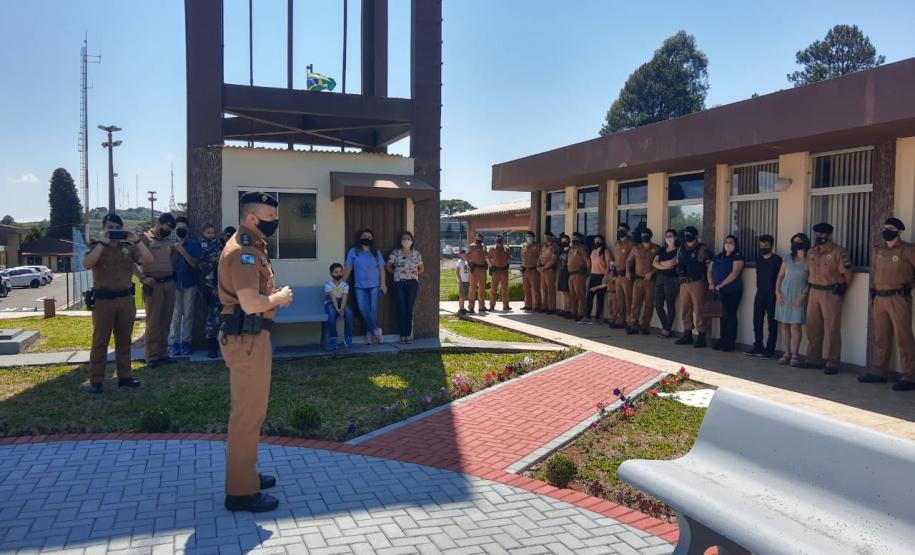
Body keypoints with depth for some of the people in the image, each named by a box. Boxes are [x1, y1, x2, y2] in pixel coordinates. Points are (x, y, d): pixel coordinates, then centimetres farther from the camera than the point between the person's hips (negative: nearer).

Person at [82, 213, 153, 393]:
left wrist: (136, 240, -12)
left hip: (126, 299, 3)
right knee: (100, 341, 0)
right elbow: (87, 264, -19)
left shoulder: (128, 247, 7)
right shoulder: (96, 247, 1)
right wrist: (103, 242, -20)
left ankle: (125, 376, 18)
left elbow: (148, 260, -5)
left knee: (124, 340, 10)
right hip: (103, 300, -3)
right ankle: (96, 380, 4)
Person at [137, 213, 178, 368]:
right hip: (153, 285, -6)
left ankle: (163, 353, 17)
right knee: (153, 321, -4)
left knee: (165, 321, 9)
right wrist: (143, 278, -15)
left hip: (169, 284, 6)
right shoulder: (144, 239, -4)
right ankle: (152, 356, 2)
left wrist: (176, 251, 4)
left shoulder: (167, 242, 16)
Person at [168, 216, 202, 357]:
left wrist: (183, 252, -15)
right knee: (176, 314, -2)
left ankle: (186, 342, 8)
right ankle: (173, 343, 1)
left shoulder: (194, 244, 2)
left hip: (190, 283, 0)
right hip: (175, 283, 1)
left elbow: (196, 264, -7)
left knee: (188, 314, 3)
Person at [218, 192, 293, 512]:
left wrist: (274, 296, 7)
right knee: (248, 414, -4)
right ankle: (241, 491, 5)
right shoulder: (243, 250, -18)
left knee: (249, 410, 20)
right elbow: (250, 303, -28)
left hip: (251, 336, 11)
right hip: (246, 339, -11)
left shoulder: (250, 247, 16)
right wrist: (279, 298, -11)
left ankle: (245, 474, 33)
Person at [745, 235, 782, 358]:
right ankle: (758, 347, 16)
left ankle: (770, 350, 4)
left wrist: (777, 291, -12)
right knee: (757, 321, 7)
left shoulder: (777, 260, -6)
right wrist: (759, 287, 12)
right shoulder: (758, 259, 11)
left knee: (772, 323, 0)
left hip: (772, 296, -6)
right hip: (760, 294, 6)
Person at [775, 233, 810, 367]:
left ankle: (795, 355, -2)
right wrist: (778, 292, -1)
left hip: (799, 296, -4)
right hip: (784, 295, 4)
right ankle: (787, 353, 12)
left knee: (796, 325, -8)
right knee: (784, 324, 4)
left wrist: (803, 296, -13)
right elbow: (780, 276, 11)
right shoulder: (787, 259, 10)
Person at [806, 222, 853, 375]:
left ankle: (832, 364, 0)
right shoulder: (811, 252, 12)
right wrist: (811, 285, 13)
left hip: (831, 294, -7)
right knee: (812, 328, 10)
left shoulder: (838, 252, -8)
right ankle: (813, 359, 20)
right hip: (814, 293, 7)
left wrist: (842, 288, 0)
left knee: (832, 329, -4)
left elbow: (848, 273, -7)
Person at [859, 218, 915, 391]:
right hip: (880, 299, 6)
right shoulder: (877, 250, 12)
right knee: (881, 338, 12)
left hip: (899, 299, -6)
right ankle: (878, 372, 20)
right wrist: (873, 296, 18)